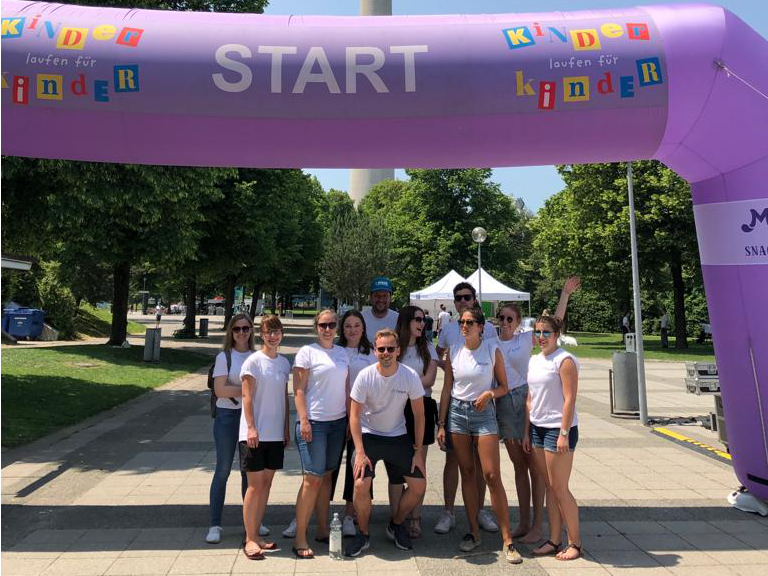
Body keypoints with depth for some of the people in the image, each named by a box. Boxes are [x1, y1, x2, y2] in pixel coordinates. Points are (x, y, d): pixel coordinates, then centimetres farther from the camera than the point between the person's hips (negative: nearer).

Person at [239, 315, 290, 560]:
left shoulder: (284, 363, 8)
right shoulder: (253, 361, -8)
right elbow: (247, 397, -11)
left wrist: (286, 429, 11)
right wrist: (251, 427, -17)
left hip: (276, 434, 6)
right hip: (255, 433, -5)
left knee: (266, 483, 11)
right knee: (255, 485, -1)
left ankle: (255, 535, 22)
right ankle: (249, 539, 10)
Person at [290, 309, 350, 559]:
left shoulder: (342, 353, 11)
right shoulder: (307, 352, -5)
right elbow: (298, 390, -8)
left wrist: (350, 419, 10)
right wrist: (303, 420, -15)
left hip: (338, 422, 6)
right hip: (314, 422, -5)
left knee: (327, 476, 13)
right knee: (312, 479, -6)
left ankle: (323, 530, 24)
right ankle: (300, 539, 4)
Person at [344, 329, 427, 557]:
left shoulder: (410, 376, -14)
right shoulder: (365, 376, -16)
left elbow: (419, 414, -5)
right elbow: (354, 415, -12)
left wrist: (418, 450, -6)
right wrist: (360, 452, -18)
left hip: (398, 437, 2)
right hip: (369, 436, -2)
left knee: (419, 485, -2)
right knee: (360, 485, -19)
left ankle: (396, 525, 25)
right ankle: (363, 534, 8)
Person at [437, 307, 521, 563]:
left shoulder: (492, 349, -4)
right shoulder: (453, 352, 3)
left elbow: (504, 386, 2)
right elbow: (447, 389, 6)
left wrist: (490, 393, -19)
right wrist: (441, 424, 4)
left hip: (484, 413, -2)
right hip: (457, 412, 3)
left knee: (492, 475, -8)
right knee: (467, 473, 9)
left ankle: (507, 540, 2)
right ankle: (474, 532, 21)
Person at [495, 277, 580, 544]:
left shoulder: (526, 338, 0)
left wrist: (565, 294, -7)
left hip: (526, 399, -3)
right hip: (503, 404, 3)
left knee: (534, 465, 1)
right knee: (518, 465, 12)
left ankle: (537, 525, 11)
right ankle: (523, 522, 22)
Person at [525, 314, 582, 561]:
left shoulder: (565, 360, -11)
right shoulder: (534, 361, 11)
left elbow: (569, 399, -15)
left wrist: (564, 434, -19)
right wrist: (527, 432, 12)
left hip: (559, 429, -7)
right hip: (537, 428, 7)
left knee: (559, 488, -1)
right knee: (549, 487, 12)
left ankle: (575, 543, 15)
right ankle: (554, 541, 21)